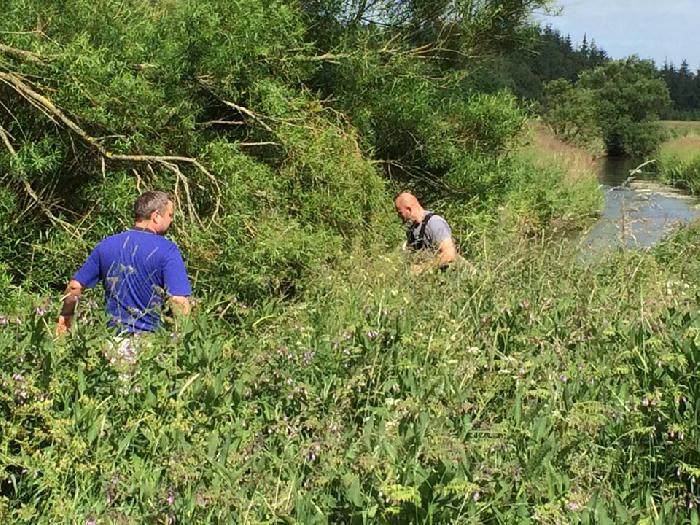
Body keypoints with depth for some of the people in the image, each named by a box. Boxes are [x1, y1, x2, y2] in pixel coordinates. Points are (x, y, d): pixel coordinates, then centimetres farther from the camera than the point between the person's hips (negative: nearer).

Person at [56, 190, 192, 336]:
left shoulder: (106, 245, 6)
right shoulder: (167, 250, -9)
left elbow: (75, 287, 11)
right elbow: (178, 301, -16)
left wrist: (66, 315, 28)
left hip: (112, 334, 5)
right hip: (150, 337, -4)